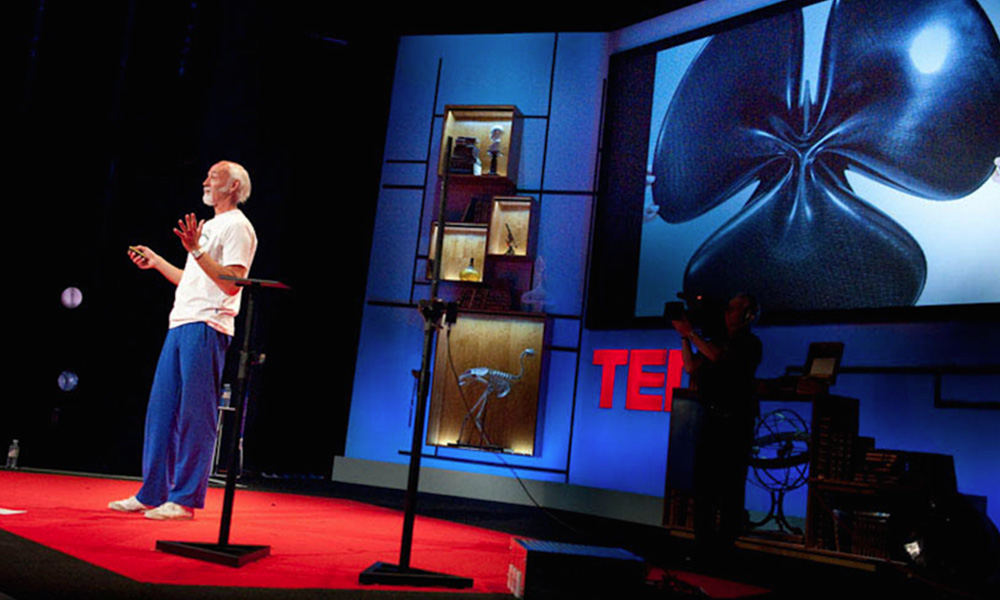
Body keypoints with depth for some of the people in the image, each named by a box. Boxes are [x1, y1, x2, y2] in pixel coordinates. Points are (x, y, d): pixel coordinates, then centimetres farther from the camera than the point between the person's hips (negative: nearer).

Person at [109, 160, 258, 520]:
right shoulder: (209, 226, 25)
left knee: (195, 416, -7)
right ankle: (151, 494, 17)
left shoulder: (237, 227, -5)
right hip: (181, 325, 10)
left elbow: (231, 283, -17)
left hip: (206, 328, -10)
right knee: (161, 409, 10)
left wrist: (196, 250, -21)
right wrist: (156, 261, 29)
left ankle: (185, 500, -2)